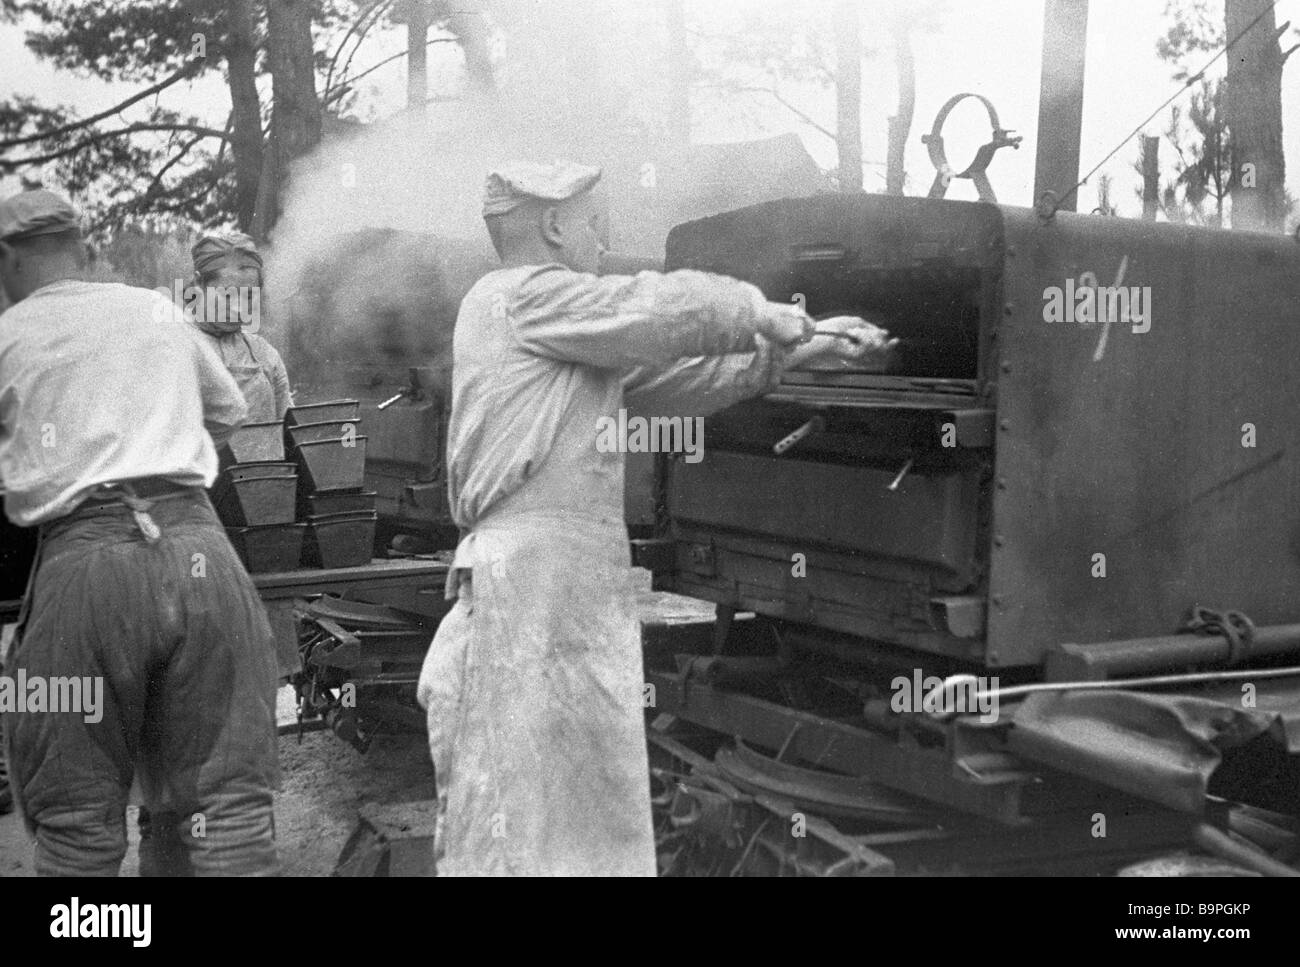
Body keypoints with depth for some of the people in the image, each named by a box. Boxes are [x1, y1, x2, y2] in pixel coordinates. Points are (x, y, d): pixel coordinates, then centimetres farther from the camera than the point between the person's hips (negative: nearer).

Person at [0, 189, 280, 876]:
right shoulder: (157, 310, 18)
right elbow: (229, 411, 33)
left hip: (83, 560, -3)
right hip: (197, 547, 3)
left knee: (77, 819, 8)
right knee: (225, 798, 6)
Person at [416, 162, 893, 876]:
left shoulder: (573, 335, 26)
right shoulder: (521, 295, -3)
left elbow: (676, 375, 28)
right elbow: (667, 308, -9)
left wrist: (794, 351, 26)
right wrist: (760, 314, 7)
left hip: (580, 579, 10)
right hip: (532, 568, -10)